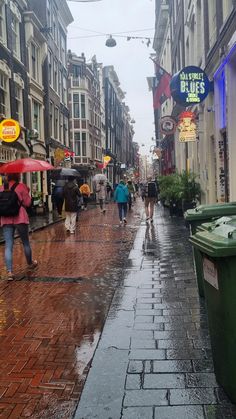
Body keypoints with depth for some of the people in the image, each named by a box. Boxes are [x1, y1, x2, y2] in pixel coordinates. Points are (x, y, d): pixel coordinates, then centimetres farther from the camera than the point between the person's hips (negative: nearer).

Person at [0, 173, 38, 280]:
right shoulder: (21, 186, -7)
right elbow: (27, 203, -7)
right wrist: (27, 194, 8)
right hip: (20, 218, -3)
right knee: (26, 242, 17)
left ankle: (9, 271, -9)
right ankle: (30, 263, 36)